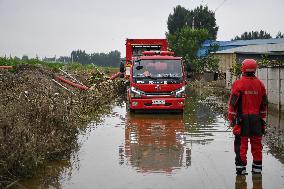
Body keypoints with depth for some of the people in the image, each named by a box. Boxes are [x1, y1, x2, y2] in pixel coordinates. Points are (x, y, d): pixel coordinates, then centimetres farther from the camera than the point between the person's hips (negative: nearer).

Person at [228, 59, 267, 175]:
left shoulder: (238, 83, -8)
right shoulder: (260, 84, 6)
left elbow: (233, 103, -8)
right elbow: (264, 103, 12)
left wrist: (231, 118, 1)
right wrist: (262, 117, 22)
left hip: (242, 119, -4)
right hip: (257, 119, 4)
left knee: (241, 144, 1)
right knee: (256, 144, 11)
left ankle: (241, 167, 2)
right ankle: (257, 168, 17)